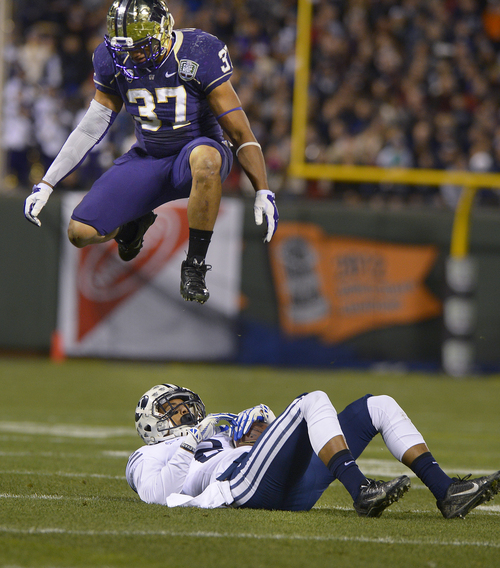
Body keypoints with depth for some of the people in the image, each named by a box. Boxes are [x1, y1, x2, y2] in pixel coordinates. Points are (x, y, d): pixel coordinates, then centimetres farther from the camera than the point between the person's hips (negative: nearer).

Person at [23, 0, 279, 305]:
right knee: (80, 233, -13)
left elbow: (239, 130, -18)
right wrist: (45, 185, 0)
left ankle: (195, 266, -26)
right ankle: (136, 221, 24)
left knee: (206, 159, -44)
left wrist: (263, 192, -25)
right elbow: (91, 127, 3)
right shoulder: (114, 59, -7)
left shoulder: (200, 55, -21)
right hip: (147, 161, 4)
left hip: (198, 149, -4)